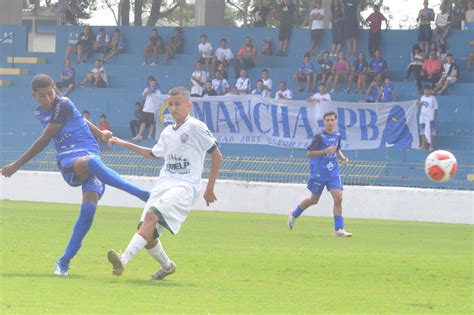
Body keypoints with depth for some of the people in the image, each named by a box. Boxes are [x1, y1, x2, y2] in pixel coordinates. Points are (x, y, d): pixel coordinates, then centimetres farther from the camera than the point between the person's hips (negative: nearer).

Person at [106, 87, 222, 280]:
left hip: (185, 186, -7)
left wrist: (210, 188, 1)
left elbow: (216, 155, -1)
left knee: (151, 215, -29)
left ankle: (123, 262, -40)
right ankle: (167, 266, 22)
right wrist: (124, 144, 30)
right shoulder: (168, 132, 18)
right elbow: (154, 154, 36)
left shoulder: (195, 127, -3)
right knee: (147, 233, -5)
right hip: (163, 184, 7)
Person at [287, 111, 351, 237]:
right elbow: (309, 153, -13)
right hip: (318, 173, -4)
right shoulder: (320, 136, -13)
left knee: (338, 198, -10)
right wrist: (325, 151, -24)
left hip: (333, 173, 4)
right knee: (314, 200, 9)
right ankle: (294, 215, 36)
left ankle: (339, 229, -6)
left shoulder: (337, 136, 5)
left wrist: (343, 158, 3)